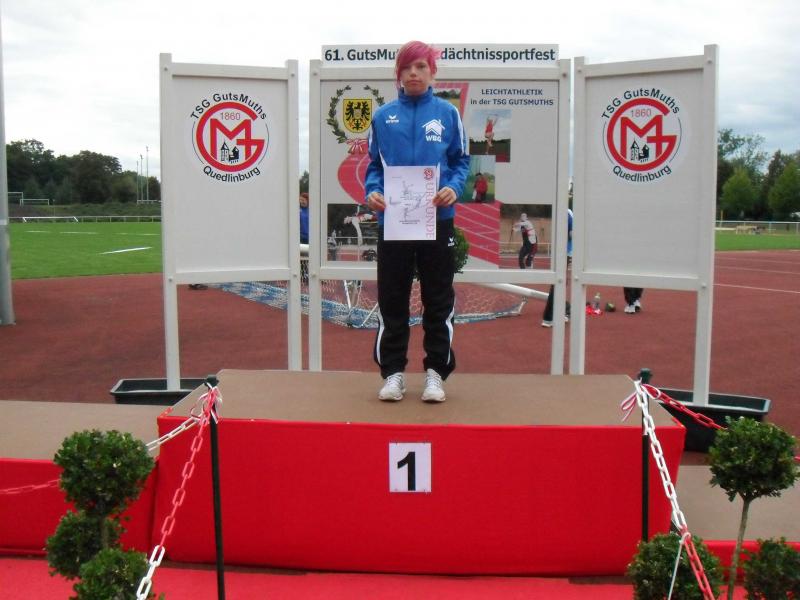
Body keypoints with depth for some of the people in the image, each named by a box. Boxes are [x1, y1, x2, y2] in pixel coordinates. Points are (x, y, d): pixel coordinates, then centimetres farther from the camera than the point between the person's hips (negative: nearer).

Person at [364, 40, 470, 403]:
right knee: (391, 301, 5)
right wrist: (371, 191, -7)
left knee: (438, 300, 5)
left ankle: (435, 371, 16)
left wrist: (454, 188, -12)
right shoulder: (383, 116, 9)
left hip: (437, 219, -1)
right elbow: (374, 164, 12)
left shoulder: (447, 113, 5)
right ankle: (393, 371, 16)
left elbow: (461, 161, 7)